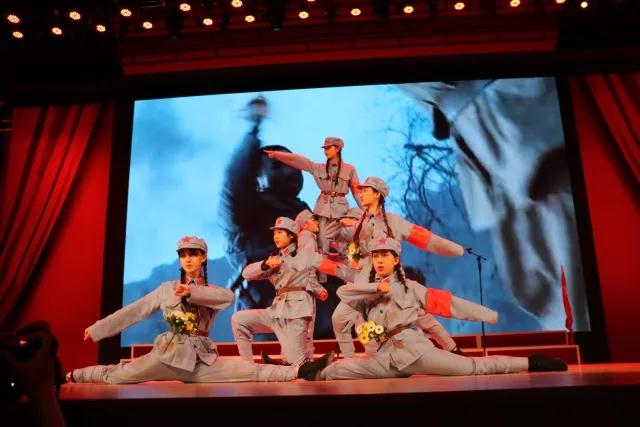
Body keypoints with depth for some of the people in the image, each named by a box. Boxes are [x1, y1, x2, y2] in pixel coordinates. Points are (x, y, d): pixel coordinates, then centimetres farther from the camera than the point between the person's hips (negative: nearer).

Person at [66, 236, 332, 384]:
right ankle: (71, 375, 18)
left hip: (202, 359, 0)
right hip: (169, 353, 1)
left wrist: (192, 292, -25)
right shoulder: (167, 289, 10)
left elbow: (229, 297, -16)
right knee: (116, 376, -5)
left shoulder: (213, 291, 9)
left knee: (252, 372, -16)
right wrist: (97, 329, 10)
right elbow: (133, 311, 12)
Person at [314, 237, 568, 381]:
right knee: (336, 370, -15)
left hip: (414, 347, -3)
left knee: (472, 367, -13)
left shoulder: (409, 287, 11)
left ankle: (531, 363, -6)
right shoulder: (368, 294, 18)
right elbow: (342, 291, -1)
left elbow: (443, 301, 6)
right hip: (387, 357, 3)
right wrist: (378, 286, -7)